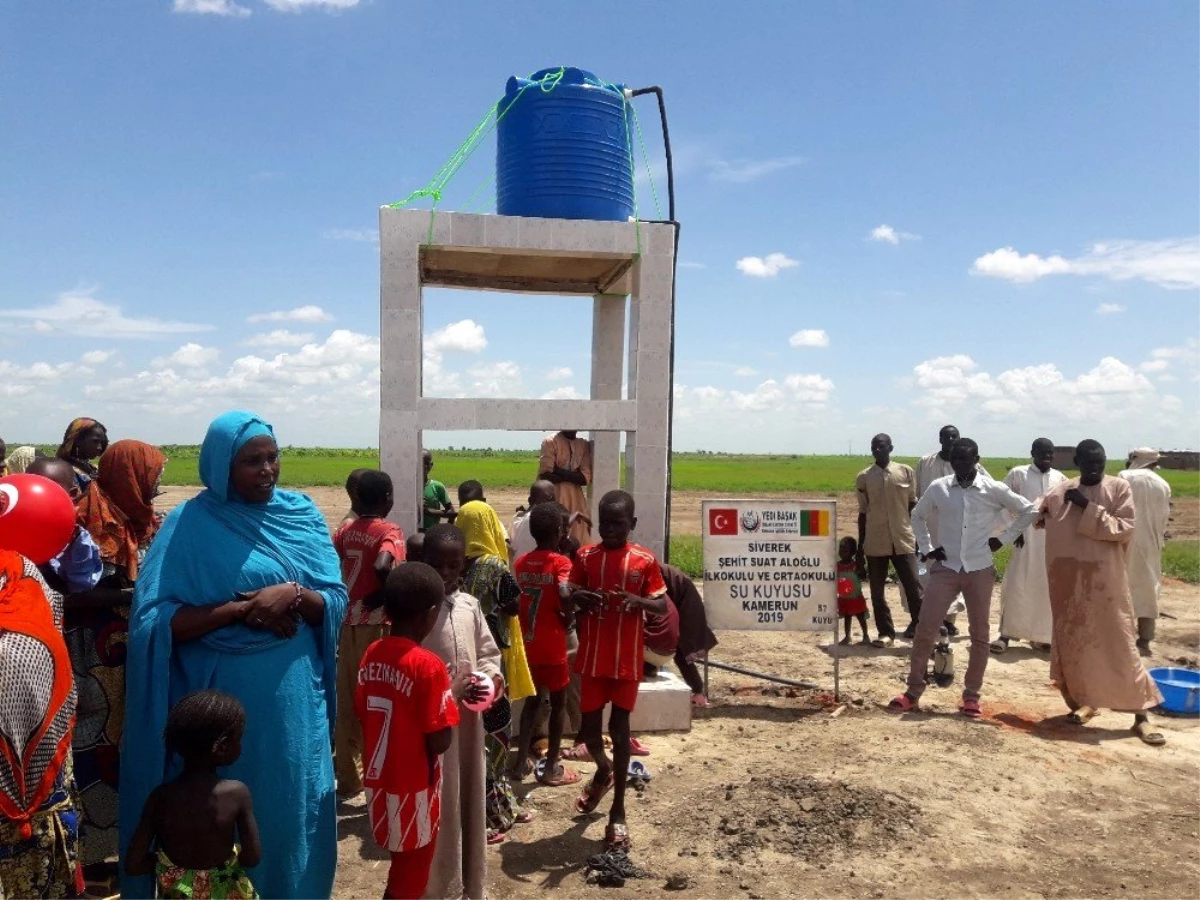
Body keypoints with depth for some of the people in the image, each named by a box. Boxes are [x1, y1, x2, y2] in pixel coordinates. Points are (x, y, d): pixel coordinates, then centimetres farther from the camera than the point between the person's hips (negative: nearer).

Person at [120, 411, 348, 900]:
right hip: (220, 703, -3)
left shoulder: (301, 513, 2)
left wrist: (294, 596, -19)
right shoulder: (189, 525, -7)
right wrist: (241, 608, -20)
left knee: (290, 811, 14)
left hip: (294, 700, 3)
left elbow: (336, 601, 0)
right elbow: (154, 621, -12)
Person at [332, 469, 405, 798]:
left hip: (347, 624, 6)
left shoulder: (346, 530, 7)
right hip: (376, 625, -5)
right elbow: (382, 567, -29)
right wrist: (384, 595, -12)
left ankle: (348, 780, 24)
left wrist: (345, 593, 11)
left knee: (347, 704, 13)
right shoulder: (389, 532, -11)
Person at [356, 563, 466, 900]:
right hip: (413, 790, -6)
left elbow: (363, 715, 9)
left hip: (379, 782, 6)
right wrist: (454, 693, -6)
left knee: (403, 867, 24)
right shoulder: (428, 665, -23)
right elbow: (440, 742, -22)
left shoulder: (372, 654, -2)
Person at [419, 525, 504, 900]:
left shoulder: (470, 605, 4)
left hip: (469, 718, 5)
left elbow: (488, 653, 13)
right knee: (435, 804, 3)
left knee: (469, 797, 15)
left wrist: (491, 677, -7)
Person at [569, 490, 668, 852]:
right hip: (592, 657, 2)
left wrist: (638, 600, -24)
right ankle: (603, 771, 44)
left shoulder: (645, 561, -6)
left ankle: (618, 812, 15)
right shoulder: (585, 556, -2)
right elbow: (570, 598, 4)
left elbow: (662, 606, -3)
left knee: (619, 729, 3)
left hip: (627, 660, -2)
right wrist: (579, 598, -20)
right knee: (589, 728, 10)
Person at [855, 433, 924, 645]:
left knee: (913, 585, -1)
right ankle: (886, 632, 15)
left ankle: (918, 625, 15)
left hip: (903, 540, -1)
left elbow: (913, 506, 10)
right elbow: (863, 513, 8)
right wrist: (860, 547, 8)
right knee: (877, 591, 5)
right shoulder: (864, 477, 4)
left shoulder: (906, 472, 3)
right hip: (875, 543, 1)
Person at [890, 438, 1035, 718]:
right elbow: (917, 516, 16)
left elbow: (1029, 511, 7)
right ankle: (913, 691, 7)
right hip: (945, 568, 0)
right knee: (926, 628, -3)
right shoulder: (938, 488, -1)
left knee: (979, 634, 6)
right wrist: (926, 547, 6)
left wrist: (1003, 539, 1)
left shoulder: (994, 490, -5)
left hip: (980, 570, 0)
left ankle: (971, 695, 18)